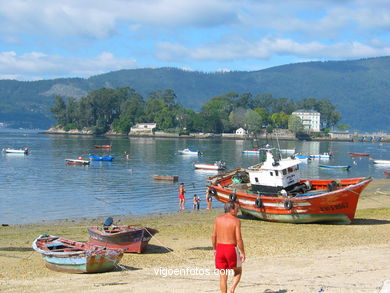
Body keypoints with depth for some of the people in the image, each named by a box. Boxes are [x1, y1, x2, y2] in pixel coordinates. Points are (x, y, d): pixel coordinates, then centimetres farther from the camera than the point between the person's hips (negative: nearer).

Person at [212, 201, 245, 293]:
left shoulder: (218, 219, 4)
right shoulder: (236, 220, -9)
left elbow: (213, 236, 6)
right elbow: (238, 238, -13)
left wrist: (214, 249, 17)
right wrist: (242, 252, -5)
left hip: (220, 247, 4)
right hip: (231, 248, -4)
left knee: (223, 275, 11)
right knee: (238, 271, 17)